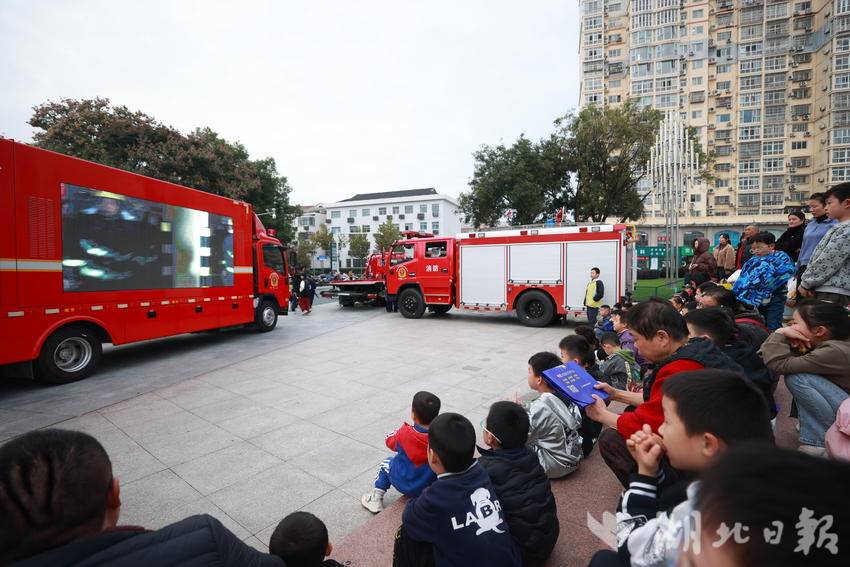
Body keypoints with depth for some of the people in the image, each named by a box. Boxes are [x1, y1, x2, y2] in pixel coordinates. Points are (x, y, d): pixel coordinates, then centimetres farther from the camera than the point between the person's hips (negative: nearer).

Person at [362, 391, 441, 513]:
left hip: (405, 486, -2)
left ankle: (376, 499, 28)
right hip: (432, 486, 2)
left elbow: (390, 442, -3)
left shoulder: (404, 433, -24)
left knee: (387, 463, 25)